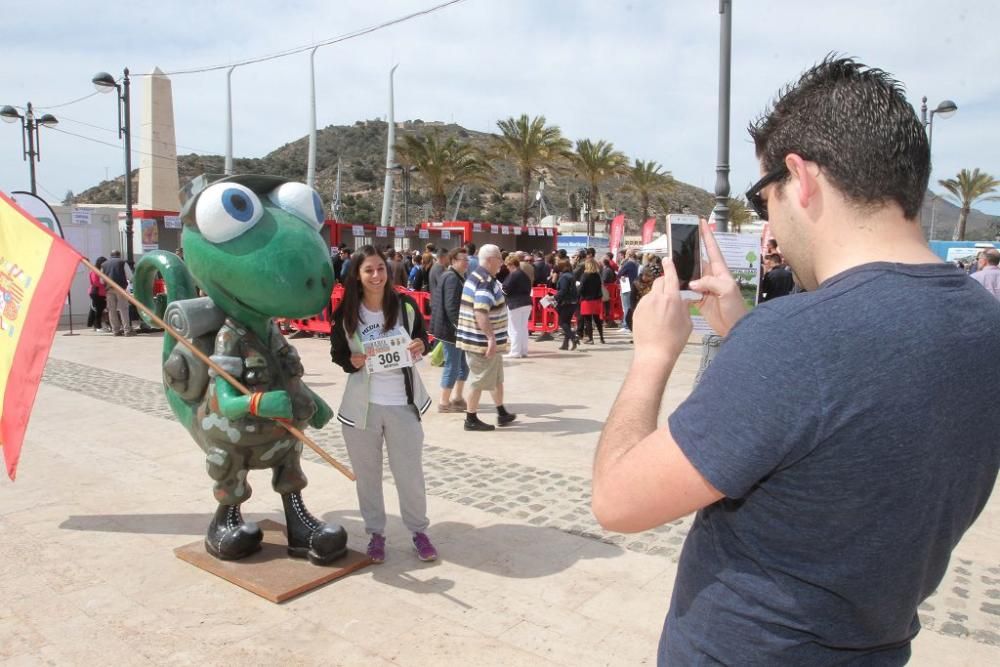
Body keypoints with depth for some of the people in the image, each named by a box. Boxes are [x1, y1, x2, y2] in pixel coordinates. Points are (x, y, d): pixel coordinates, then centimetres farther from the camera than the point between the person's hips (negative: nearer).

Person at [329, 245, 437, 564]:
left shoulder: (406, 305, -5)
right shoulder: (345, 314, -6)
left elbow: (422, 337, 8)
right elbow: (337, 354, 3)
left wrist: (420, 346, -15)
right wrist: (352, 361, -19)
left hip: (403, 403, 0)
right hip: (362, 404, 0)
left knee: (410, 471, 7)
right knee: (367, 473, 12)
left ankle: (419, 530, 26)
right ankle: (375, 532, 29)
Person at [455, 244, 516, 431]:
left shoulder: (475, 276, 11)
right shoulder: (486, 282, -21)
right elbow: (480, 313, -32)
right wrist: (491, 337, -34)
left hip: (479, 338, 10)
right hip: (482, 341, -10)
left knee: (496, 378, 20)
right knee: (480, 381, 2)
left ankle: (502, 414, 31)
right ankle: (471, 419, 13)